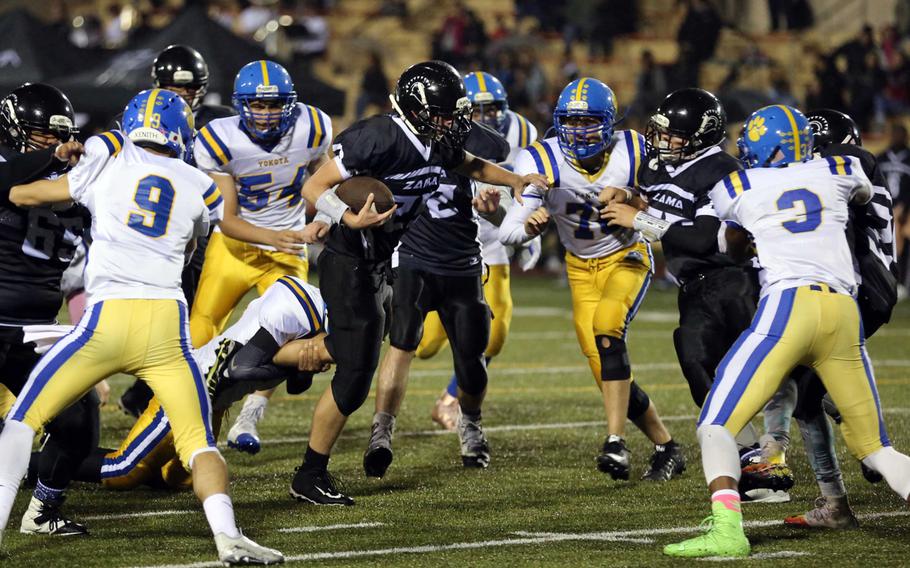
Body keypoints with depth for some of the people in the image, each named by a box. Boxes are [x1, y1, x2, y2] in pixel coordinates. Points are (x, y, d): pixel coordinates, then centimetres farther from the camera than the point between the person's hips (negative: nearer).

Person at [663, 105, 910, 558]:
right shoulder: (838, 172, 19)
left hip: (786, 304, -4)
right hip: (844, 312, 4)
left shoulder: (738, 189, 12)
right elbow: (865, 196, 44)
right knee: (872, 444, 15)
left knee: (717, 424, -1)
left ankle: (727, 529, -22)